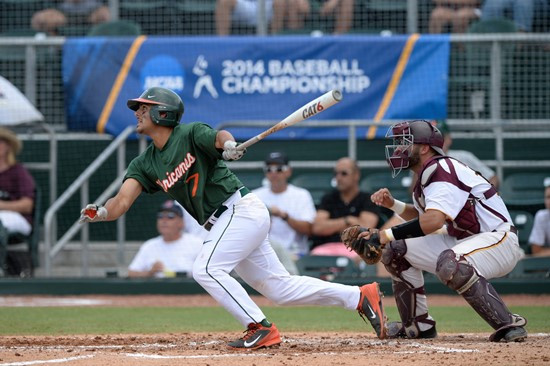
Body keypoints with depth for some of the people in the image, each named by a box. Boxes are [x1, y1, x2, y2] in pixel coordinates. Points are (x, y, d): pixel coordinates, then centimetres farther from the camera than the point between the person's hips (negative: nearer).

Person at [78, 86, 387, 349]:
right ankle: (360, 296, 14)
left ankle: (261, 329, -17)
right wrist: (100, 213, -19)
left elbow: (219, 137, -30)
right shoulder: (145, 164, 10)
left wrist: (228, 145, -52)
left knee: (207, 269, -21)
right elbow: (122, 202, 0)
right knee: (280, 287, 7)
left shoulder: (190, 134, -8)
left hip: (242, 209, -8)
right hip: (223, 224, 8)